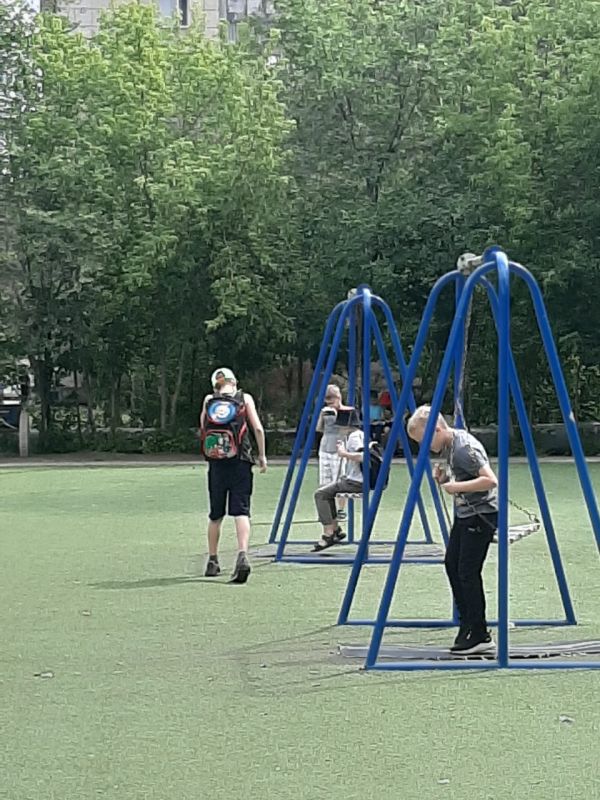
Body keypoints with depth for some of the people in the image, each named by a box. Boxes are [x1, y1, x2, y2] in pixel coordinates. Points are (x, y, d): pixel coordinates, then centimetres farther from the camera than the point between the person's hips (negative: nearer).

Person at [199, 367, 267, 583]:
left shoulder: (208, 401, 10)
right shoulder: (245, 398, 6)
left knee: (215, 514, 14)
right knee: (241, 510, -7)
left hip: (216, 462, 2)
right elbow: (258, 429, 1)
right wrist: (262, 456, 9)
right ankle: (242, 555, -27)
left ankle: (212, 561, 22)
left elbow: (203, 428, 16)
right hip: (240, 462, -2)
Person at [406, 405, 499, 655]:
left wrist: (456, 486, -24)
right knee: (452, 564, 13)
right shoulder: (449, 446, 7)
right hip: (464, 513, 10)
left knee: (468, 572, -9)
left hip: (481, 514, -10)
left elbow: (490, 480, -29)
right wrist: (444, 477, 1)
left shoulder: (465, 448, -23)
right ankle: (467, 624, 22)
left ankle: (480, 635, -1)